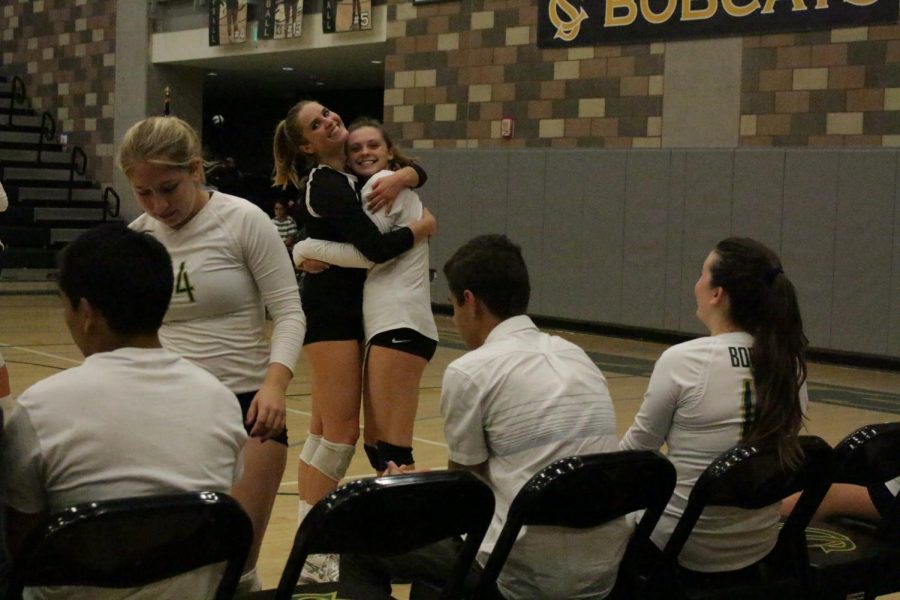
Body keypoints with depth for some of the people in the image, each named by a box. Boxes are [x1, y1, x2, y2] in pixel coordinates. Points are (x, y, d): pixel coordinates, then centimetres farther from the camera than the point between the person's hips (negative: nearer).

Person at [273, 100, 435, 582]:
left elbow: (415, 170, 13)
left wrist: (402, 176, -11)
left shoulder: (354, 171, 10)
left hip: (346, 310, 9)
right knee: (341, 432, -10)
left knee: (325, 429, 10)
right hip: (331, 313, -9)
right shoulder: (328, 186, -17)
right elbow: (377, 248, -25)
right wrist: (424, 226, -8)